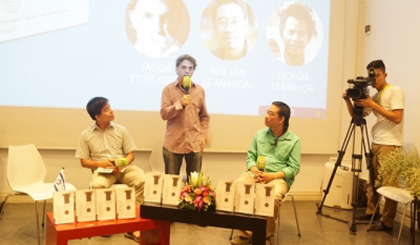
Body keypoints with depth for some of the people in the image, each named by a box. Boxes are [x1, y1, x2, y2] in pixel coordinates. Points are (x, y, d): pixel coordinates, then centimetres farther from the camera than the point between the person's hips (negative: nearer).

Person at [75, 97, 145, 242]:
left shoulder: (121, 130, 6)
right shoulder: (86, 135, 3)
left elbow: (130, 154, 7)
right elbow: (84, 162, 5)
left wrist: (122, 165, -15)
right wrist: (100, 163, -16)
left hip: (123, 168, 1)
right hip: (101, 169, -1)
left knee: (142, 180, -30)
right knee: (98, 185, -38)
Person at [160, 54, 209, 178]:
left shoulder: (200, 90, 8)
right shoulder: (168, 89, 1)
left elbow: (204, 116, 14)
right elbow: (164, 114, -7)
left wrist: (203, 135, 6)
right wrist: (180, 104, -19)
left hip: (195, 144, 2)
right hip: (173, 143, -2)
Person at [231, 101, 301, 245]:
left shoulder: (294, 140, 0)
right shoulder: (259, 134, 12)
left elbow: (294, 168, -4)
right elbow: (250, 156, 12)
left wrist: (272, 176, -18)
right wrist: (254, 171, -10)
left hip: (279, 178, -3)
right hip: (256, 174, 3)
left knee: (273, 196, -37)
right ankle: (246, 233, -13)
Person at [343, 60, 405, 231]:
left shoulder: (395, 91, -7)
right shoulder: (374, 96, 15)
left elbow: (397, 118, -18)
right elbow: (356, 115, 15)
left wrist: (373, 105, -19)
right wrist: (348, 100, -2)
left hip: (390, 145, -8)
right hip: (376, 143, 8)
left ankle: (387, 222, -1)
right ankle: (370, 212, 25)